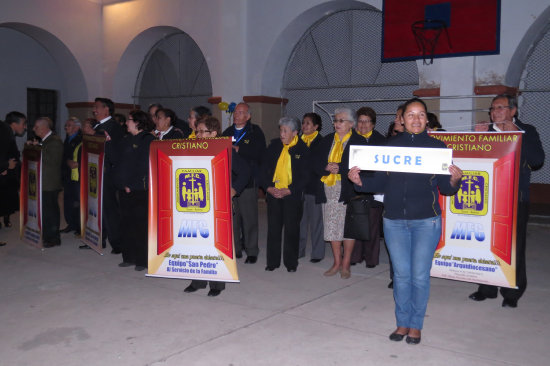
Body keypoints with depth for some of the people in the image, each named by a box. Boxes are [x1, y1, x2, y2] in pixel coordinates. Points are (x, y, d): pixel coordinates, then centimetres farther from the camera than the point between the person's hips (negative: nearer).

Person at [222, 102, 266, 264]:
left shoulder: (255, 132, 2)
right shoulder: (227, 132, 19)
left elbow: (260, 153, -11)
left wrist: (238, 149, -14)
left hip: (248, 180, -5)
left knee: (249, 217, -2)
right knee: (232, 216, 7)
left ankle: (251, 251, 7)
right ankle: (234, 249, 18)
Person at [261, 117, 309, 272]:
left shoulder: (303, 149, -4)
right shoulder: (274, 145, 7)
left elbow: (305, 175, -6)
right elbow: (264, 169, 8)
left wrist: (288, 190, -14)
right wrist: (268, 188, -5)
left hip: (292, 195, -3)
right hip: (273, 193, 3)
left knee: (291, 229, 4)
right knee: (273, 228, 7)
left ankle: (291, 263, 17)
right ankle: (272, 262, 18)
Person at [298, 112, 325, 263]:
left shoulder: (321, 142, -3)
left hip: (315, 186, -5)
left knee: (316, 220, 2)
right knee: (299, 219, 11)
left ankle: (318, 253, 12)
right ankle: (299, 250, 21)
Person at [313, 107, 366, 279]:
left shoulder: (359, 141, -2)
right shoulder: (328, 140, 14)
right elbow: (315, 160, 9)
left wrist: (339, 168, -18)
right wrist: (327, 167, -9)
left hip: (348, 190, -5)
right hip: (328, 189, 5)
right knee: (331, 226, 8)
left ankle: (346, 264, 12)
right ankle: (337, 262, 20)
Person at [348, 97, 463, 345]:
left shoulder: (437, 147, 0)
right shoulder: (391, 146, 4)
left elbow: (445, 188, 0)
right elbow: (380, 183, 6)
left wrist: (454, 180, -21)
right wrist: (359, 181, -11)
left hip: (426, 221, -1)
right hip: (394, 221, 2)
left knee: (420, 276, 3)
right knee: (401, 274, 8)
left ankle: (415, 325, 22)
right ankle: (402, 322, 25)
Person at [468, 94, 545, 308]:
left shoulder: (527, 132, 5)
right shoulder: (485, 132, 12)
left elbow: (537, 160, -11)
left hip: (515, 199, -2)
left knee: (513, 247, 1)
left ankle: (512, 294, 13)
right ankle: (487, 288, 19)